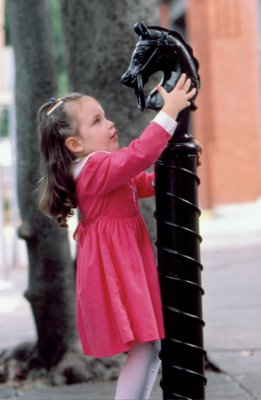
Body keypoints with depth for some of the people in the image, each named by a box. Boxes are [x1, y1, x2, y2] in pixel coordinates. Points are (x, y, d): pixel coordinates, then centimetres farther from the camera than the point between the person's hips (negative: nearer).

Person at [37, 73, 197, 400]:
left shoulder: (106, 170, 16)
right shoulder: (95, 168, -17)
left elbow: (149, 183, 26)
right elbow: (139, 154, -33)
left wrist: (167, 152, 13)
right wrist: (170, 110, -29)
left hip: (127, 265, 11)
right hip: (114, 269, -11)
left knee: (150, 349, 12)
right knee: (143, 349, -13)